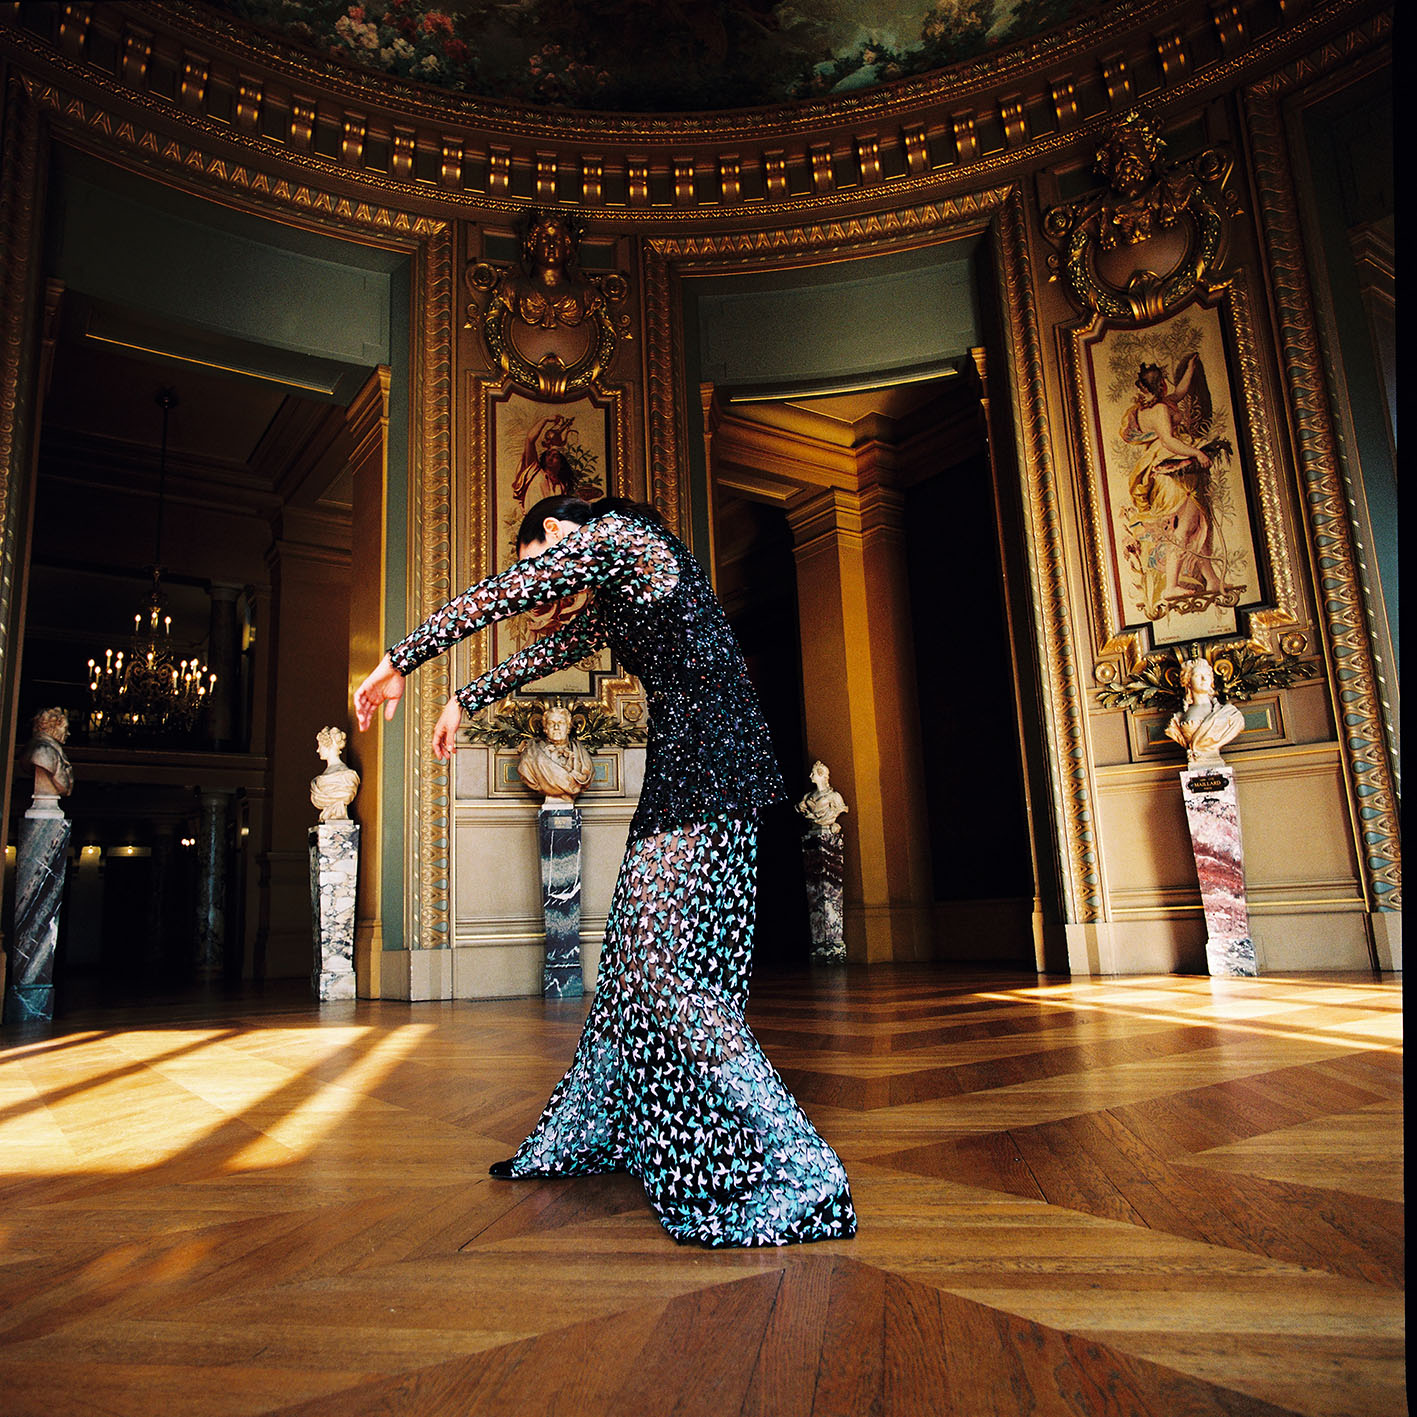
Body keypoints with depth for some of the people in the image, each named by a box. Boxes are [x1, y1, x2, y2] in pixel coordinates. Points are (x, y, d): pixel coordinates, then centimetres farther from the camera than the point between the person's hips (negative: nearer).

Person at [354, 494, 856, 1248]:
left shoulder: (612, 535, -2)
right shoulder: (622, 586, 27)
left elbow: (493, 596, -2)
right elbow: (555, 648, 35)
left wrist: (399, 663, 7)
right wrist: (465, 701, 42)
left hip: (705, 772, -10)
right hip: (683, 773, 10)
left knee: (670, 967, -12)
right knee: (638, 954, 14)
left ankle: (791, 1175, -8)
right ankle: (594, 1132, 29)